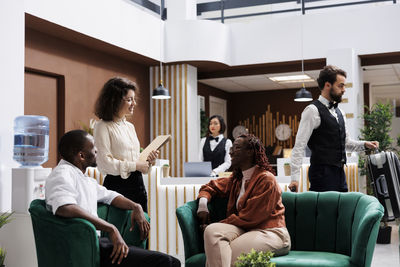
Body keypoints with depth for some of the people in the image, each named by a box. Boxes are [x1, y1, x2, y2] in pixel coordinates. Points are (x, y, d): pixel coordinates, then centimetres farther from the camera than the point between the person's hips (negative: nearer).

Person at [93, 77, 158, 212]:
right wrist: (135, 165, -13)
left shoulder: (130, 126, 16)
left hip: (138, 184, 7)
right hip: (117, 185, -7)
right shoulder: (103, 127, -8)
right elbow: (105, 163, -17)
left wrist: (147, 161, 2)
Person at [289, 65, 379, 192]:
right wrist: (295, 178, -20)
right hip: (322, 173, -8)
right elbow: (299, 147, -14)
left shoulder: (339, 112, 16)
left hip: (340, 172, 8)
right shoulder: (313, 110, -10)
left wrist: (364, 144, 6)